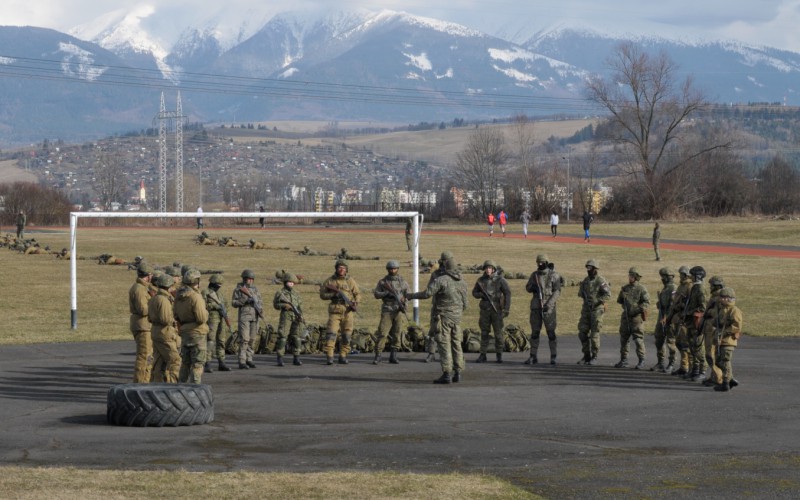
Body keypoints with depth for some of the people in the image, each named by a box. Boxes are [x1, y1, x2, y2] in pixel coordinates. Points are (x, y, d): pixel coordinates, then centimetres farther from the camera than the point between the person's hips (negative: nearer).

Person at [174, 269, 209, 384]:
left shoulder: (178, 296, 4)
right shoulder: (195, 297, -20)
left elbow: (176, 315, 13)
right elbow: (202, 318, -22)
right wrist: (206, 312, -3)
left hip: (184, 331, 8)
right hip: (197, 333, -8)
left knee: (185, 362, 17)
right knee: (198, 363, -3)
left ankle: (182, 384, 22)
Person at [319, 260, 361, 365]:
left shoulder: (350, 281, 7)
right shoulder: (330, 281, 3)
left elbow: (358, 294, 9)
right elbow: (322, 294, 5)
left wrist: (356, 302, -12)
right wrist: (334, 294, -12)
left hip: (348, 311, 2)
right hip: (335, 311, -2)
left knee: (346, 335, 4)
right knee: (331, 334, -11)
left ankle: (343, 356, 14)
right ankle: (329, 357, -12)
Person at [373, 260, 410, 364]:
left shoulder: (403, 282, 9)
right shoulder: (383, 281, 7)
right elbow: (376, 294, 2)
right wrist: (386, 293, -14)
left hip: (400, 310, 1)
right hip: (387, 310, -1)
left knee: (397, 334, 1)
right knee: (382, 333, -8)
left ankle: (393, 356, 8)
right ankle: (378, 355, -2)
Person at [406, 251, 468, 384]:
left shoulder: (440, 279, -14)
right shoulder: (461, 281, 8)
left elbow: (427, 293, -22)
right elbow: (464, 303, 13)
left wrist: (411, 296, -8)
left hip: (443, 316, -6)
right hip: (456, 317, 6)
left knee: (444, 345, -6)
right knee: (456, 344, 10)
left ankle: (446, 375, -10)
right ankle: (458, 373, 8)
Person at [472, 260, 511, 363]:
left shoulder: (500, 280, -7)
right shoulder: (481, 280, 2)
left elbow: (507, 294, -9)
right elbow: (474, 292, 12)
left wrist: (506, 309, -15)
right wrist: (481, 295, -11)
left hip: (497, 309, -3)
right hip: (485, 309, 3)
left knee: (498, 332, -2)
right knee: (484, 332, 4)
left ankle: (499, 355, 9)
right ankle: (482, 355, 9)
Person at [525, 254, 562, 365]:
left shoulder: (554, 275, -5)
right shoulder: (534, 275, 8)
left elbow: (557, 292, -10)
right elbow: (527, 288, 16)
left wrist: (548, 304, -20)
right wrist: (532, 288, -9)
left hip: (549, 307, -4)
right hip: (536, 306, 4)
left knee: (551, 332, -3)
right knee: (535, 332, 4)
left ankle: (553, 357, 4)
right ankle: (533, 357, 9)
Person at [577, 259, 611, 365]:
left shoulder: (601, 281, -12)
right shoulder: (585, 280, 9)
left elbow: (608, 295, -21)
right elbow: (581, 293, 23)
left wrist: (598, 302, -26)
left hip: (597, 310, -6)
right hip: (586, 310, 6)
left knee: (594, 334, -4)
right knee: (582, 333, 2)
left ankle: (594, 357, 5)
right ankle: (586, 356, 12)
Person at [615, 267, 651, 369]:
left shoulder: (641, 288, -5)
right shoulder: (625, 288, 13)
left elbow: (647, 302, -9)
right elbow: (619, 301, 18)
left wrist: (639, 309, -23)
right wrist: (622, 295, -3)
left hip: (636, 317, -6)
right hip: (626, 316, 6)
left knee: (638, 339, -7)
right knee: (624, 338, 9)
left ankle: (641, 361, -2)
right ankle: (623, 360, 18)